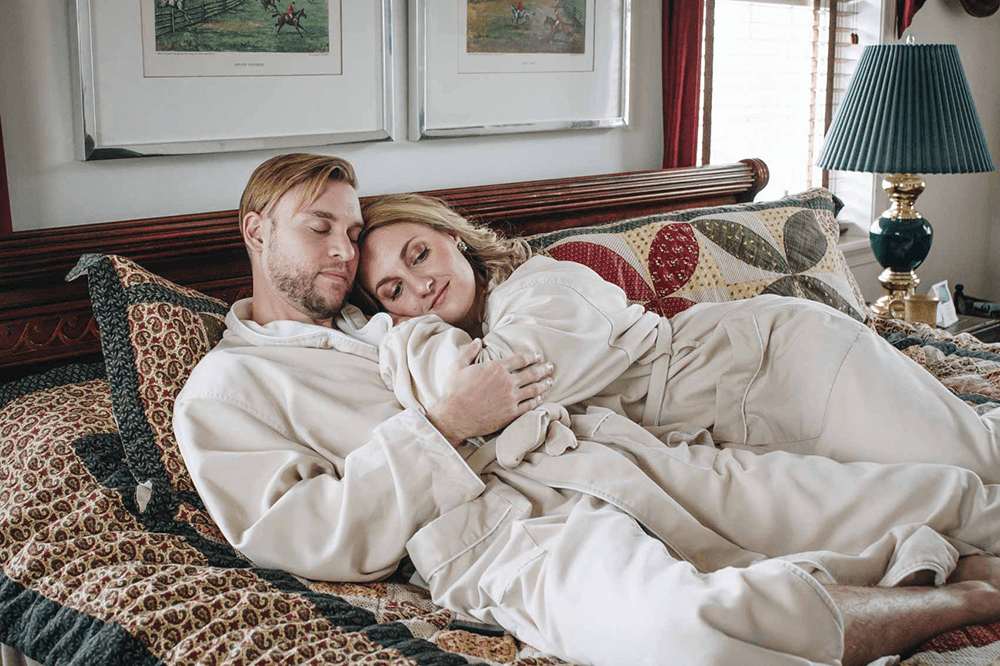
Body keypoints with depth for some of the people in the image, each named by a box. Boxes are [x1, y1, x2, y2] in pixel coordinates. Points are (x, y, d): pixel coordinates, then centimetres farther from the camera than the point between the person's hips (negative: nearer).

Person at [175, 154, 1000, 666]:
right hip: (503, 531, -8)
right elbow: (310, 539, -7)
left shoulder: (378, 326, 28)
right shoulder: (222, 391, 8)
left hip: (595, 446, 8)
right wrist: (445, 421, -10)